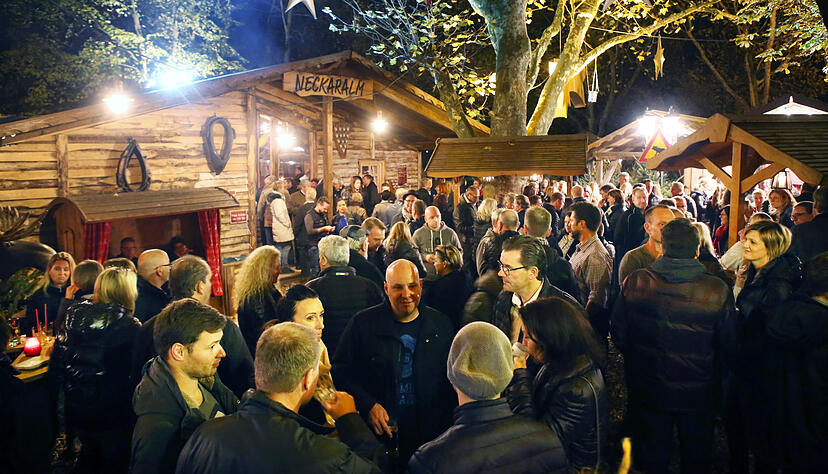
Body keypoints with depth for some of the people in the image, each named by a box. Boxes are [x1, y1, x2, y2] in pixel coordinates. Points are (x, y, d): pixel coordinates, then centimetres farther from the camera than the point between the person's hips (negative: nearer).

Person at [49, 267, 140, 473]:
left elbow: (55, 367, 3)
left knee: (89, 451, 28)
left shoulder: (74, 317, -2)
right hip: (112, 414, -5)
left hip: (75, 409, 6)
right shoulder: (129, 326, -19)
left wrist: (73, 389, 16)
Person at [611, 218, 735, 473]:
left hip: (648, 392, 1)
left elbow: (619, 335, -7)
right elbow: (728, 346, -7)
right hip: (699, 395, 0)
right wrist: (712, 376, 12)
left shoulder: (635, 282, -16)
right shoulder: (719, 290, -18)